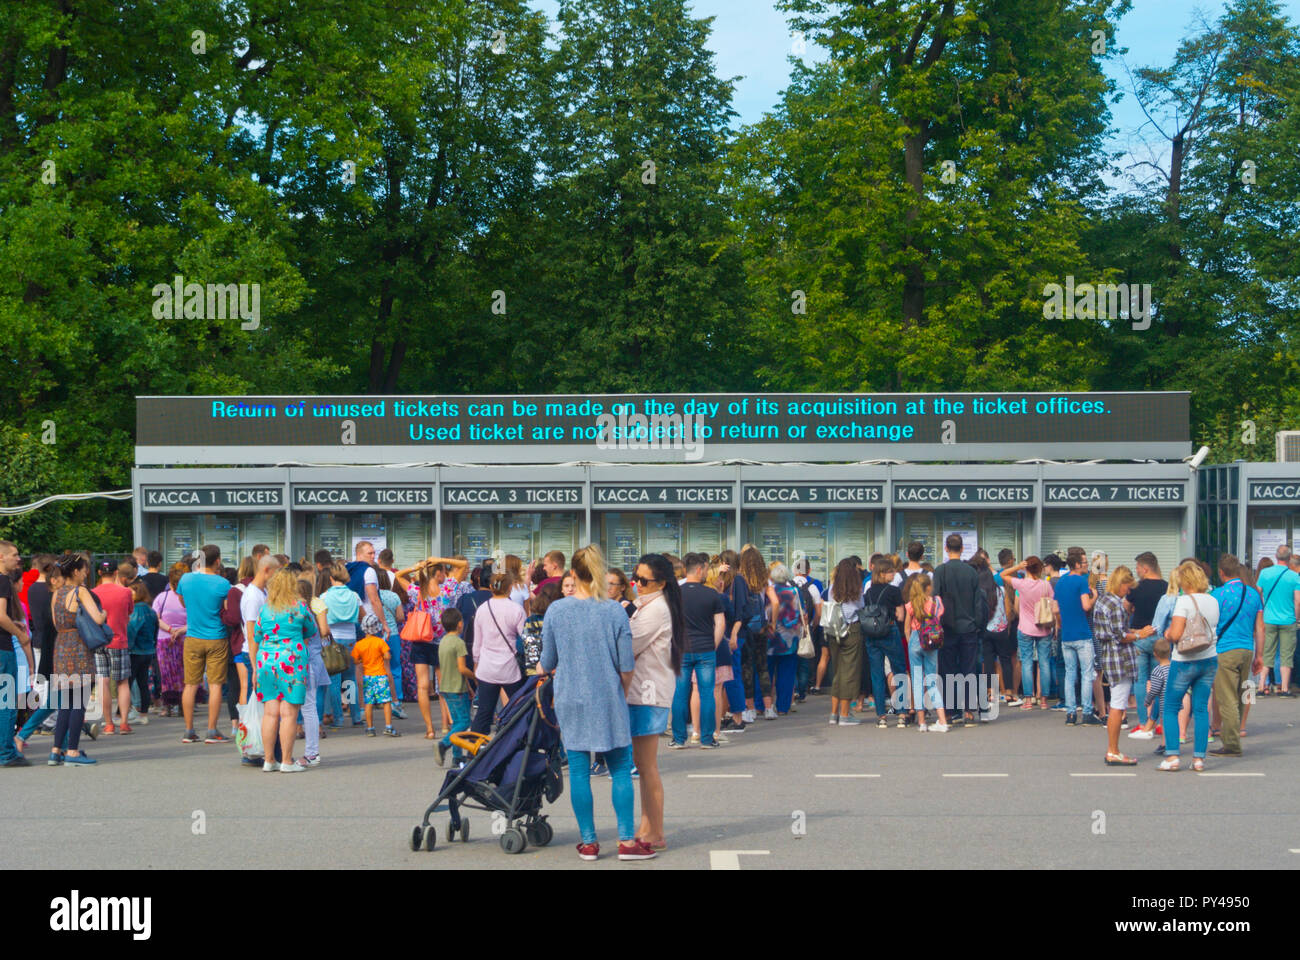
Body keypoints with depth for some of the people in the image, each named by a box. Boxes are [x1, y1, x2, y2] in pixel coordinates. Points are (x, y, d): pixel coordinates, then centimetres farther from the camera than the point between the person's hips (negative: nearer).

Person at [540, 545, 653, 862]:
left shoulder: (556, 610, -4)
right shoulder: (615, 611, -7)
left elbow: (548, 663, 5)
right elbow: (627, 668, -5)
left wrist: (544, 669, 28)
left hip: (570, 701, 1)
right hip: (608, 703, -1)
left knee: (579, 771, 7)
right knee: (621, 770, 6)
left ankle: (588, 842, 12)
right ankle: (627, 841, 5)